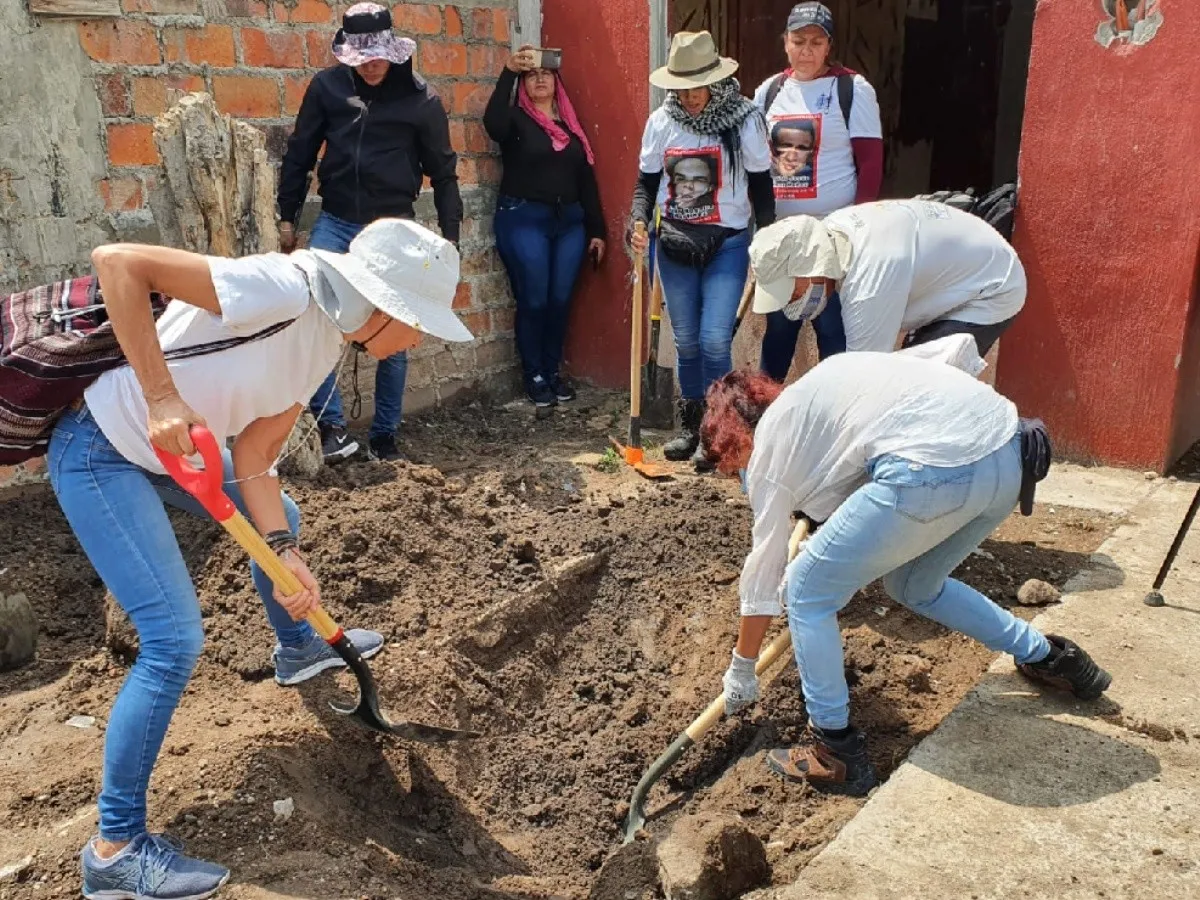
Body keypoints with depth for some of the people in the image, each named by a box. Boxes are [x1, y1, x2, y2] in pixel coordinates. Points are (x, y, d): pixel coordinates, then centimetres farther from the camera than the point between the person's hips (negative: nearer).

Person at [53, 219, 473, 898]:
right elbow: (118, 261, -32)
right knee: (176, 640, -13)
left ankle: (300, 648, 55)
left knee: (281, 518, 27)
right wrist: (162, 397, -34)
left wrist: (286, 552, -11)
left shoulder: (328, 344, 0)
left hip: (172, 451, 10)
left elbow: (254, 457, 0)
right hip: (100, 454, -10)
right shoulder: (285, 288, -28)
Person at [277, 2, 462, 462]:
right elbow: (299, 154, 9)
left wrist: (450, 234, 2)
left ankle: (384, 435, 16)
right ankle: (332, 425, -7)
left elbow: (443, 170, 4)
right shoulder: (326, 86, 1)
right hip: (334, 223, 1)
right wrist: (287, 216, 9)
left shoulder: (419, 99, -3)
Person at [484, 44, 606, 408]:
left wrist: (596, 230, 10)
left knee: (561, 300, 5)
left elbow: (587, 178, 14)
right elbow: (492, 122, -24)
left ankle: (554, 371, 20)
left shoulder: (571, 125, 14)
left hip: (569, 221, 4)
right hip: (523, 219, -4)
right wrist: (508, 72, -30)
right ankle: (534, 376, 11)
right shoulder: (517, 119, 1)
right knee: (533, 301, -2)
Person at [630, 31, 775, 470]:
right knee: (686, 341, 9)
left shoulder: (744, 121, -8)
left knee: (714, 339, -12)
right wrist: (639, 223, -12)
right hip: (674, 244, 3)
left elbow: (760, 187, -1)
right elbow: (646, 183, 7)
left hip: (727, 243, -3)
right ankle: (690, 427, 25)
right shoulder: (661, 123, -2)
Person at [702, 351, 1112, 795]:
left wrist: (742, 668, 26)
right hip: (1009, 458, 9)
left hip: (935, 471, -9)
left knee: (808, 591, 9)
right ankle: (1050, 658, 45)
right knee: (914, 586, 32)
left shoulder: (770, 438, 12)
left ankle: (836, 754, 16)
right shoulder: (817, 386, 31)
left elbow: (765, 561, 15)